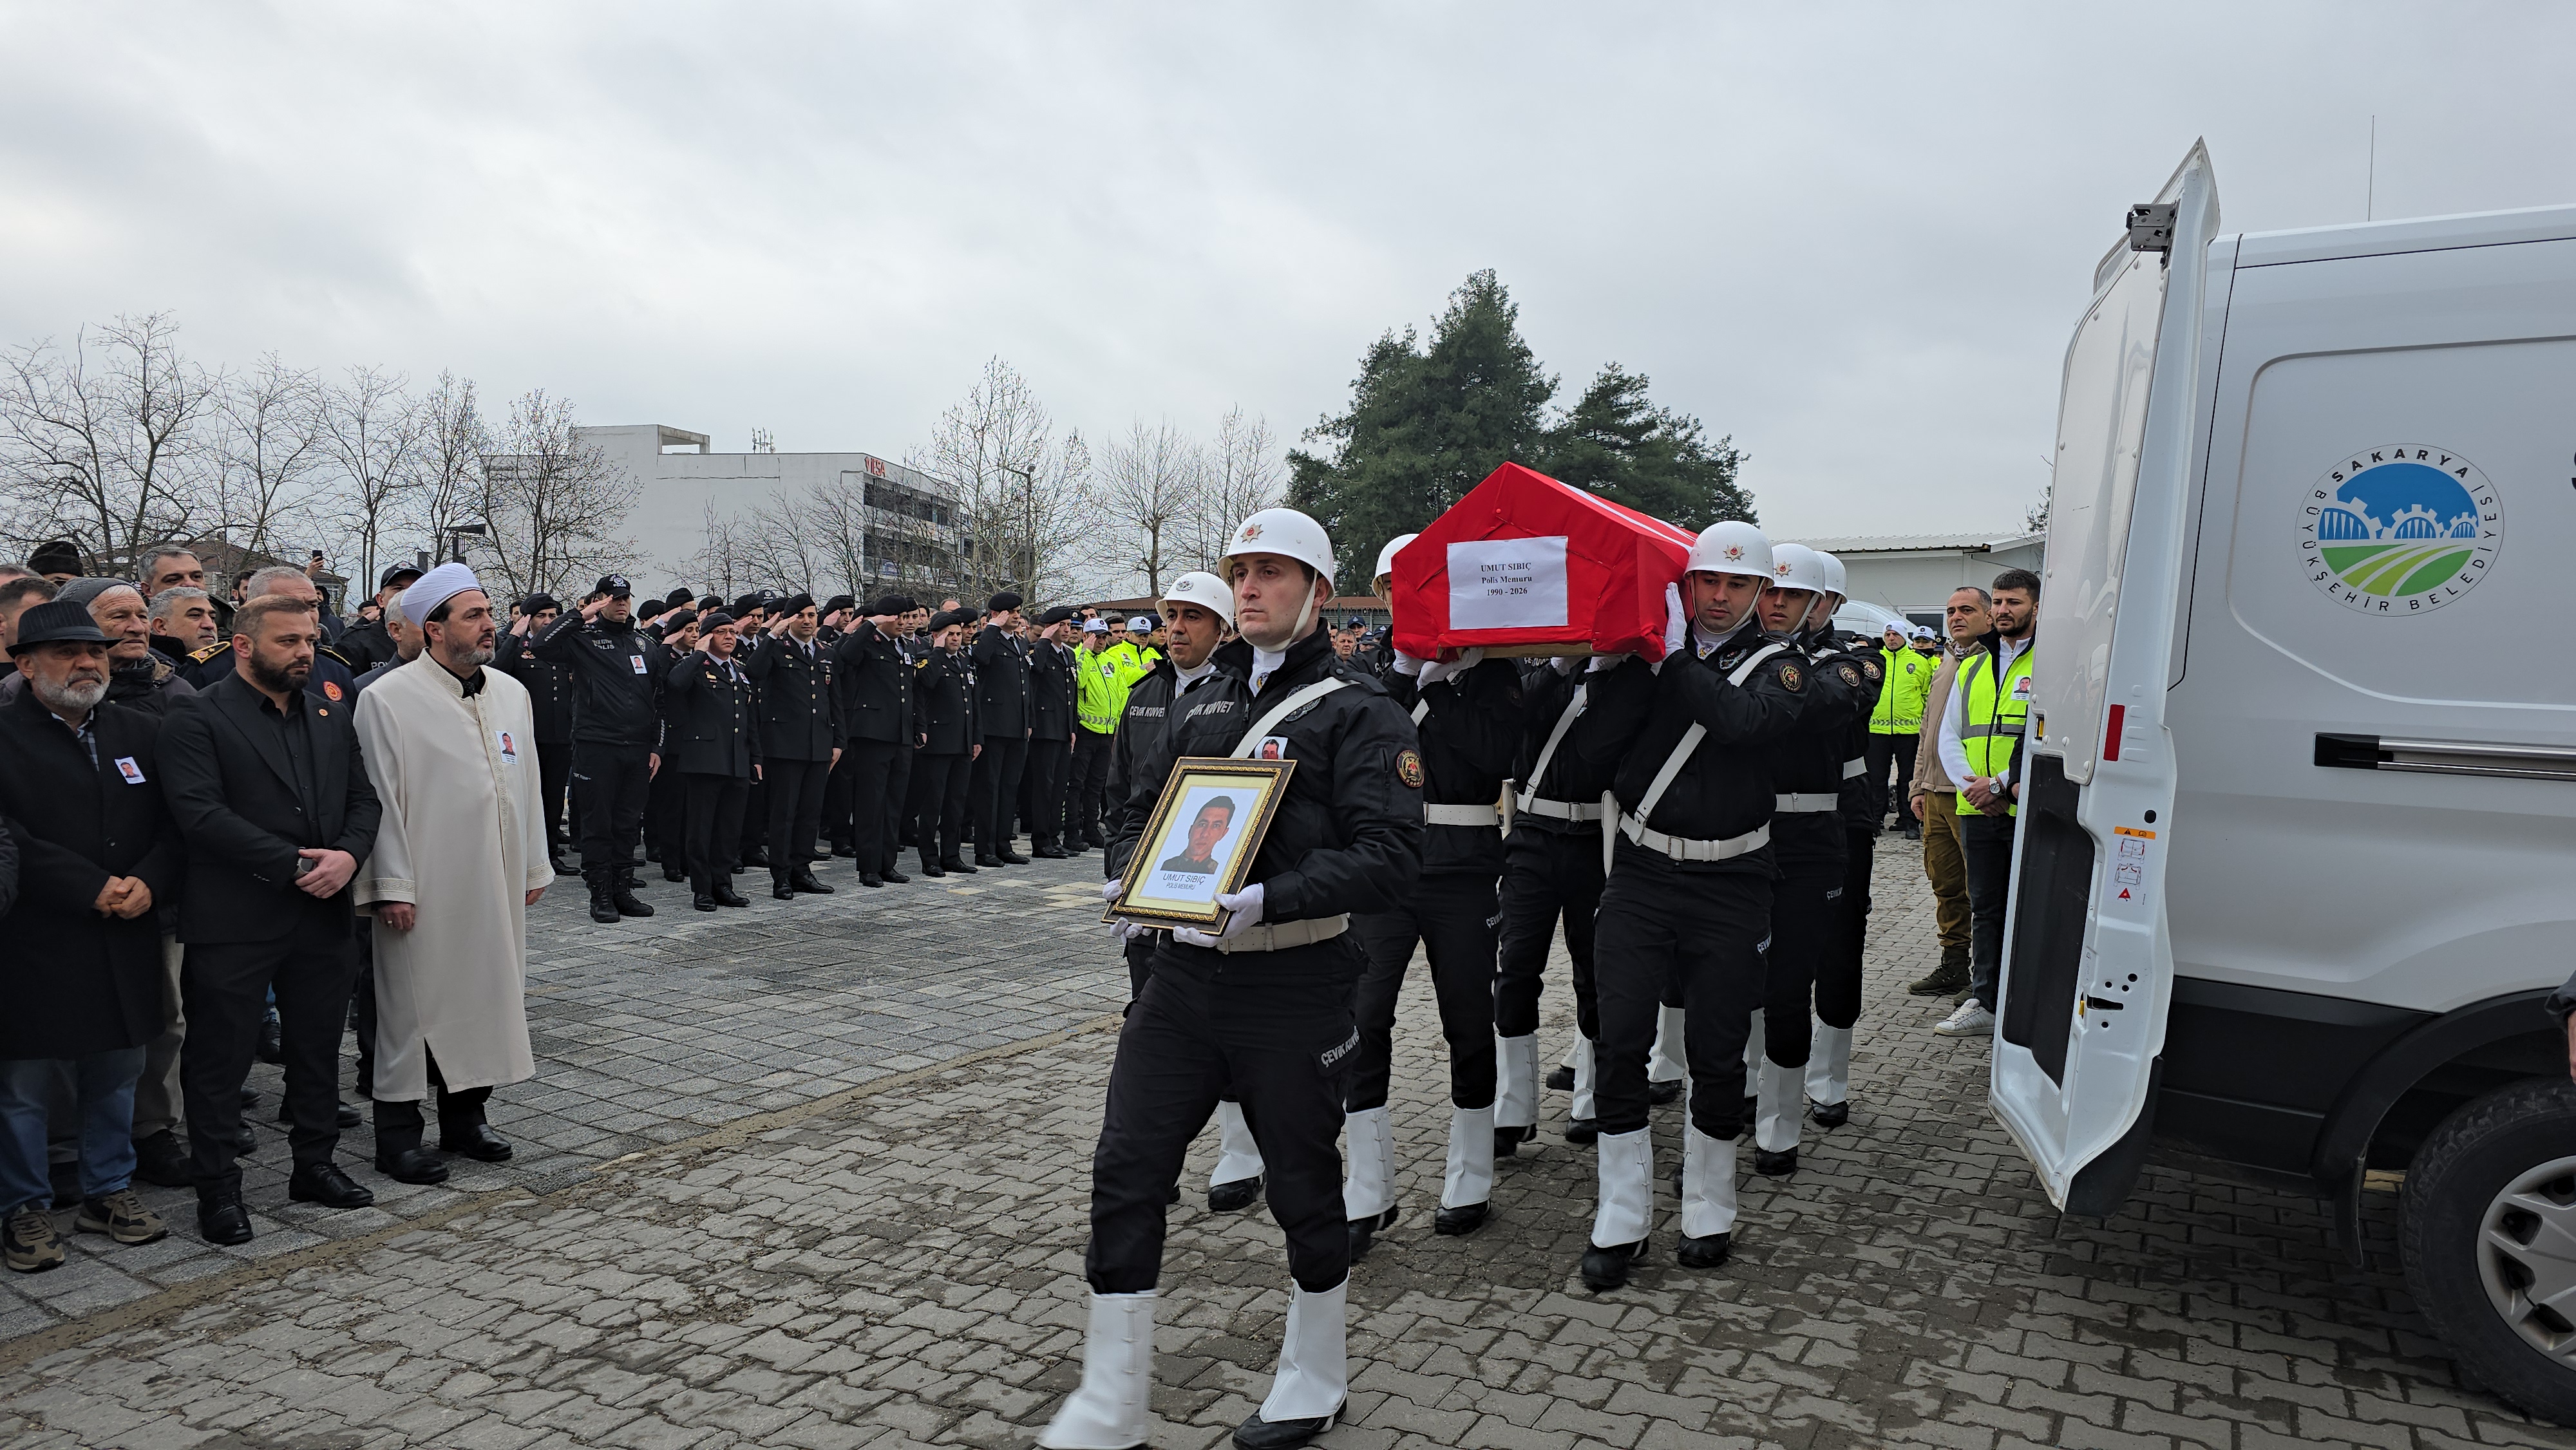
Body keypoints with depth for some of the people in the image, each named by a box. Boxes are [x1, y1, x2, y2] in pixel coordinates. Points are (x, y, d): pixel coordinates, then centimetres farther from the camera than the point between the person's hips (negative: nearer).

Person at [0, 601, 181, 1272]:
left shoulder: (141, 732, 10)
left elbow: (178, 821, 5)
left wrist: (148, 884, -11)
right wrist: (94, 890, -18)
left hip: (126, 941, 5)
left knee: (116, 1074, 15)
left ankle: (109, 1191, 29)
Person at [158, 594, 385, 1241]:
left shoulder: (332, 717, 12)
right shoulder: (198, 719, -7)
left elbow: (364, 799, 10)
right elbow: (202, 812, -18)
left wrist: (347, 855, -10)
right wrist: (297, 865, -20)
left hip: (323, 917, 6)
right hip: (233, 922, -5)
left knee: (318, 1049, 16)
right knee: (220, 1058, 6)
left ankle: (315, 1163, 30)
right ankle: (218, 1188, 18)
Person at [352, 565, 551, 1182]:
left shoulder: (511, 693, 10)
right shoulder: (388, 699, -8)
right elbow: (379, 800, -10)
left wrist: (533, 868, 14)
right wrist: (392, 886, -13)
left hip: (497, 888, 6)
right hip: (425, 893, -6)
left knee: (488, 997, 13)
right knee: (414, 1007, 2)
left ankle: (466, 1116, 28)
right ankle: (397, 1136, 14)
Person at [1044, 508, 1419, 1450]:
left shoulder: (1358, 712, -7)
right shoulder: (1201, 704, 13)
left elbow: (1390, 853, -17)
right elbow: (1142, 805, 20)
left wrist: (1270, 901, -27)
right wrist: (1130, 877, -2)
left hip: (1294, 987, -5)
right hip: (1182, 975, 6)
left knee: (1303, 1187, 11)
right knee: (1125, 1172, 3)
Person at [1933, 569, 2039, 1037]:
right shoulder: (1972, 666, 16)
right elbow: (1949, 736, 14)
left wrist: (2000, 784, -16)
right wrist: (1970, 785, -3)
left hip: (2028, 810, -5)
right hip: (1976, 810, 5)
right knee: (1984, 907, 11)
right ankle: (1984, 1003, 18)